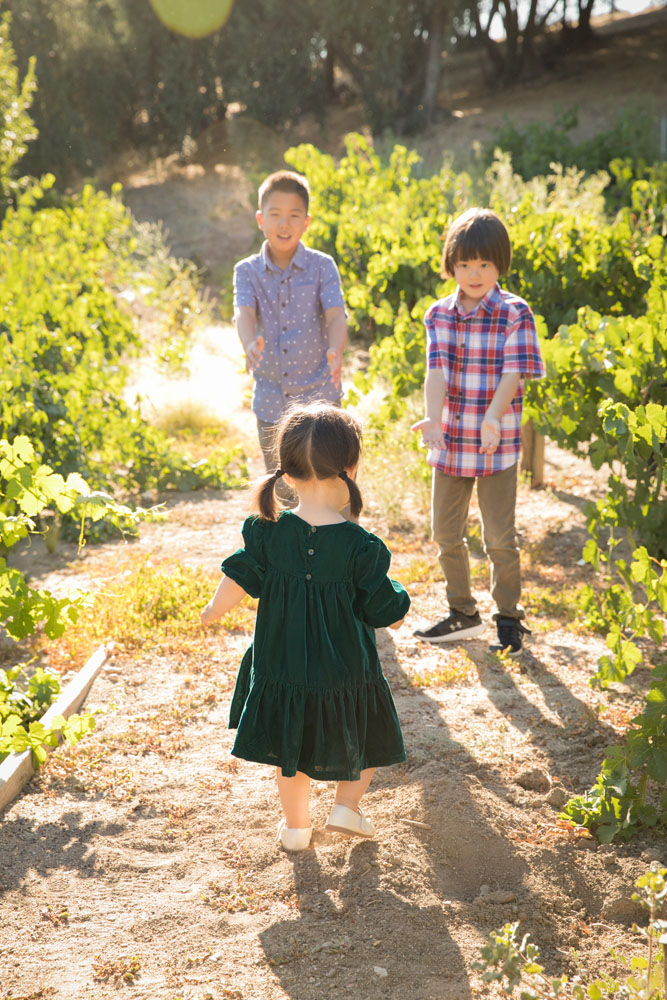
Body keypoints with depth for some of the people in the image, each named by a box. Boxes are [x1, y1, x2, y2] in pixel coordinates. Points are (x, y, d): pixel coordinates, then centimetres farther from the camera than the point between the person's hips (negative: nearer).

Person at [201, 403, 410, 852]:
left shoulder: (267, 533, -15)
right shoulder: (362, 547, -22)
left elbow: (237, 584, -8)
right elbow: (389, 615, -14)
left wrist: (213, 611, 13)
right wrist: (398, 597, 8)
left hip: (282, 673, 3)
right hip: (347, 676, -3)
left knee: (292, 749, 25)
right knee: (367, 736, 27)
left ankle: (296, 826, 38)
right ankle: (347, 806, 28)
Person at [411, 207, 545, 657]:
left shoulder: (515, 313, -7)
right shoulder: (439, 315, 2)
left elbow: (513, 373, -16)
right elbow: (436, 371, -10)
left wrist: (493, 417, -34)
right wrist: (433, 419, -27)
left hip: (497, 444, -4)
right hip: (450, 441, 4)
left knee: (500, 538, 1)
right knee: (446, 533, 12)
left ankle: (509, 618, 20)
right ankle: (463, 614, 30)